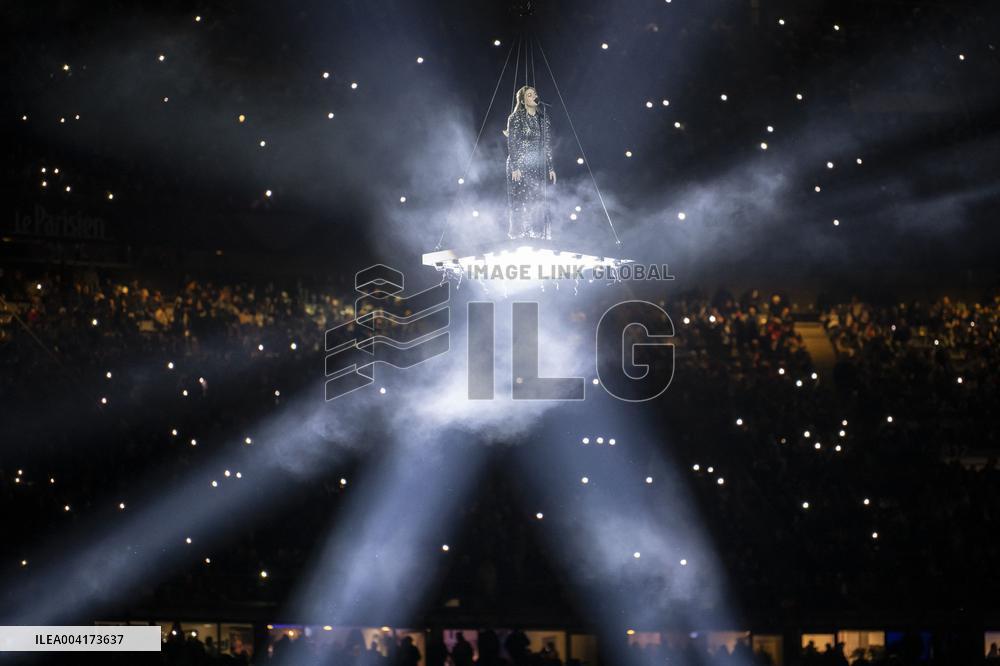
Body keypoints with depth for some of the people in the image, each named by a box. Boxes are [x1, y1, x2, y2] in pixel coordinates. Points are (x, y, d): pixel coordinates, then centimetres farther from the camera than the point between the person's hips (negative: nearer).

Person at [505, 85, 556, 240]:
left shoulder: (543, 118, 12)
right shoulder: (516, 118, -3)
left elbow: (547, 145, 14)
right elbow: (512, 144, -7)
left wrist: (550, 168, 9)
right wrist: (514, 167, -14)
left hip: (538, 168, 5)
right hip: (520, 167, -5)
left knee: (538, 203, 1)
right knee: (521, 203, -6)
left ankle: (539, 236, 5)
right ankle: (520, 237, -2)